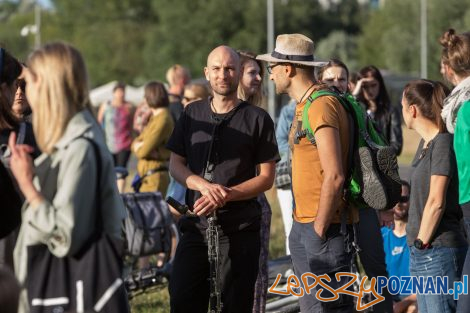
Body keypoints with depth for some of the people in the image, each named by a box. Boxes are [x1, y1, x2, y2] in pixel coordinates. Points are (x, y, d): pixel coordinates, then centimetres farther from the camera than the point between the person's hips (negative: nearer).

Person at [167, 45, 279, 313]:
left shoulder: (257, 118, 0)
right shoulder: (193, 113, 11)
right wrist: (205, 186, -13)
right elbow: (176, 165, 8)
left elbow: (266, 178, -2)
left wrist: (225, 196, -17)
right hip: (196, 225, 3)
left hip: (240, 230, -3)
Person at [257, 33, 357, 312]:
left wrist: (320, 230, -18)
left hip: (325, 226, -10)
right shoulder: (306, 106, 17)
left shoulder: (321, 106, -16)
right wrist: (304, 227, 17)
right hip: (304, 225, 10)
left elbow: (334, 176, -22)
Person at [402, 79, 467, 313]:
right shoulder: (425, 143, 14)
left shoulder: (444, 143, -14)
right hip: (422, 254, 10)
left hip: (440, 252, -10)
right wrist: (417, 247, 13)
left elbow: (436, 202, -18)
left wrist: (421, 241, -12)